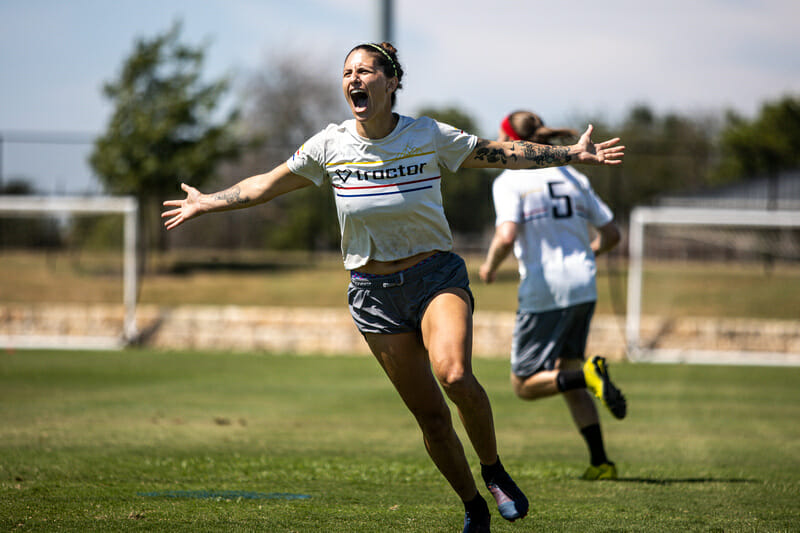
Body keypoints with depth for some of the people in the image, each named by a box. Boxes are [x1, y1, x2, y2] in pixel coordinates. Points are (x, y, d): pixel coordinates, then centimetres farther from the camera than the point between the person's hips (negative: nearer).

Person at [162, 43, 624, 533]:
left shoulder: (429, 136, -6)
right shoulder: (331, 145, -1)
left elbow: (502, 154, 3)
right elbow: (267, 186, 12)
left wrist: (573, 154, -2)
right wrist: (207, 203, 15)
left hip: (436, 275, -2)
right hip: (374, 291, 2)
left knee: (454, 376, -29)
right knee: (430, 415, -2)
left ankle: (495, 471, -6)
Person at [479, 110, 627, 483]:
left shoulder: (509, 181, -6)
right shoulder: (572, 177, 13)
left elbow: (506, 237, -20)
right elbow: (610, 234, 14)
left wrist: (490, 267, -1)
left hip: (543, 290, -6)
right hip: (583, 287, 6)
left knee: (524, 384, 4)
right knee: (565, 376, 17)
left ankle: (588, 375, -23)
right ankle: (600, 463, 6)